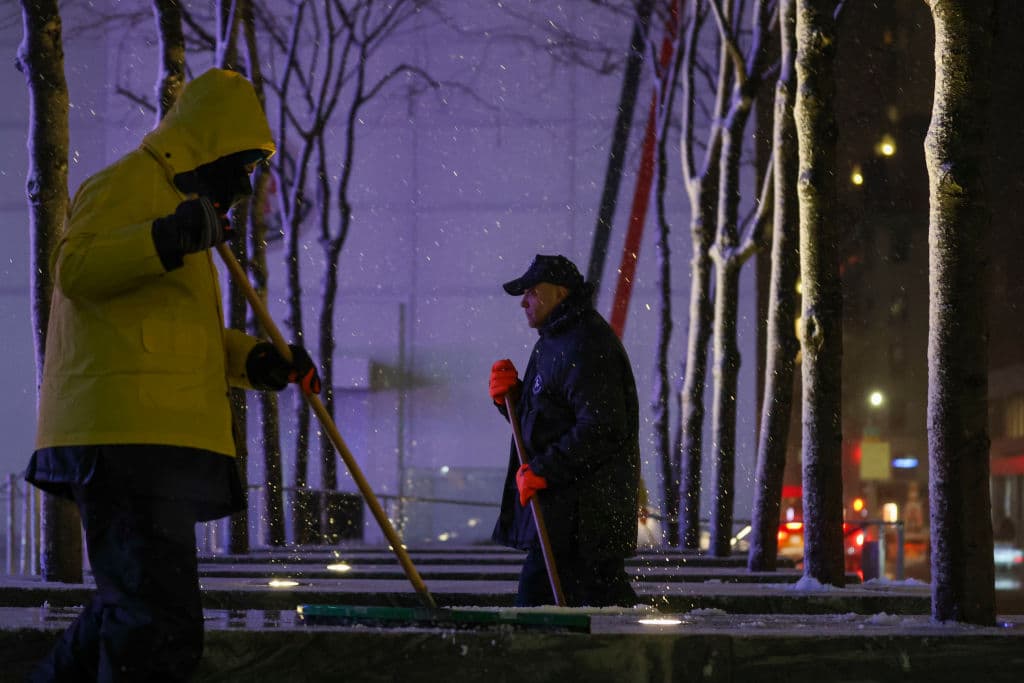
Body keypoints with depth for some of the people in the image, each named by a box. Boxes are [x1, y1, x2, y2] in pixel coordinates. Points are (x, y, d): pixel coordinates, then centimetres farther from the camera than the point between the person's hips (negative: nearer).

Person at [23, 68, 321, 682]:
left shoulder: (178, 197, 31)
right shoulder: (133, 182, -2)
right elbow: (76, 267, -19)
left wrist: (256, 361, 15)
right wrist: (166, 240, -33)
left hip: (155, 440, 11)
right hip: (130, 436, -11)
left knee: (131, 610, 21)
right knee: (161, 631, -17)